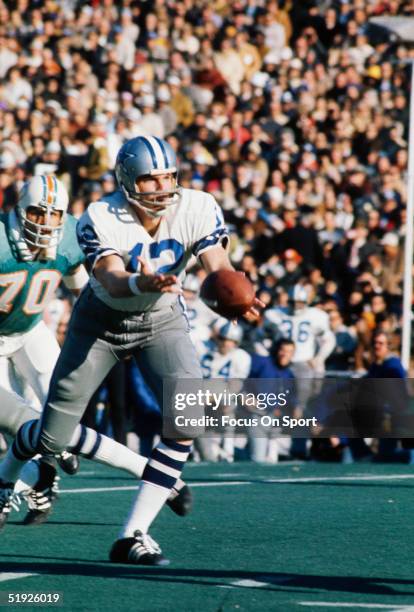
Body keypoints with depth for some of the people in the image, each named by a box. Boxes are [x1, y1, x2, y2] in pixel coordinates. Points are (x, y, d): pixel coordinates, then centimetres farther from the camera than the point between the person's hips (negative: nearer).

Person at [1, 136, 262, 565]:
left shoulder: (197, 210, -20)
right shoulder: (101, 220, -27)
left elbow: (219, 265, -30)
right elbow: (112, 280, -40)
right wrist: (141, 283, -64)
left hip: (161, 320, 2)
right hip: (102, 320, -2)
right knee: (53, 438, 2)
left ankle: (133, 535, -13)